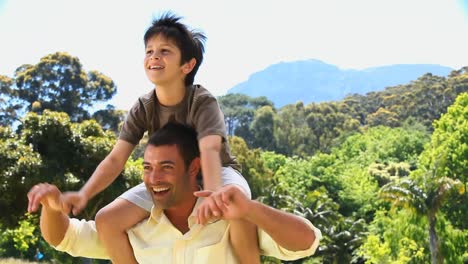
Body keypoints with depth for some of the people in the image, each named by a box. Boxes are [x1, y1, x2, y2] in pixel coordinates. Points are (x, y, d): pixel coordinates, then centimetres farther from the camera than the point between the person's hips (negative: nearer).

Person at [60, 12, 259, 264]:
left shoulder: (203, 102, -24)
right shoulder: (142, 108, -11)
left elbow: (209, 150, -41)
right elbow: (116, 158, -16)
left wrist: (213, 194, -61)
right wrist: (84, 194, -33)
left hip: (216, 173, -4)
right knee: (107, 220, -15)